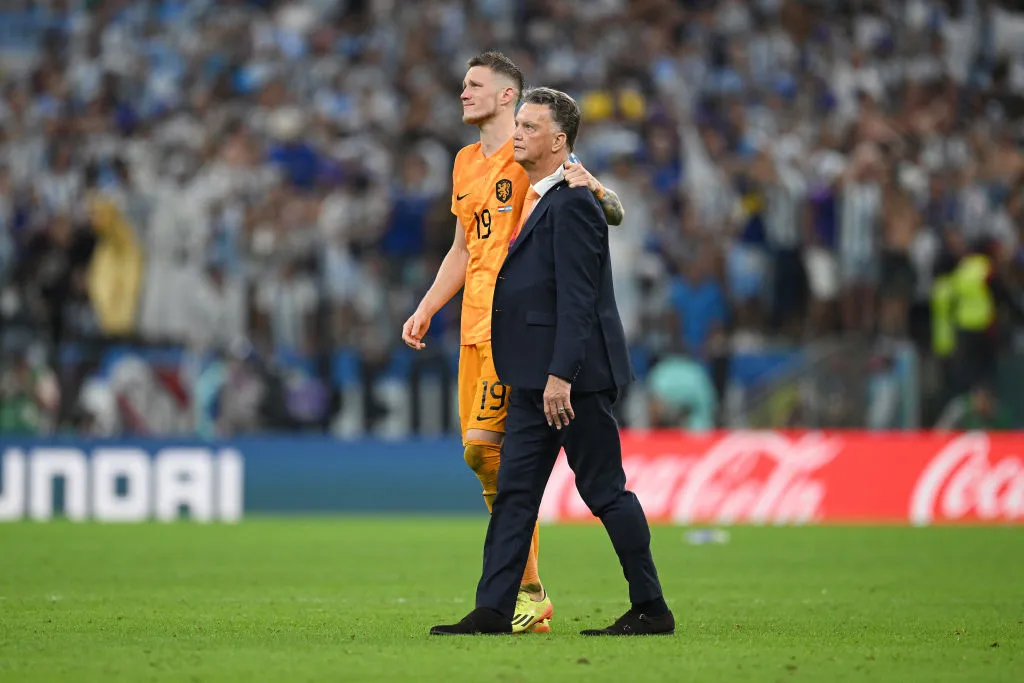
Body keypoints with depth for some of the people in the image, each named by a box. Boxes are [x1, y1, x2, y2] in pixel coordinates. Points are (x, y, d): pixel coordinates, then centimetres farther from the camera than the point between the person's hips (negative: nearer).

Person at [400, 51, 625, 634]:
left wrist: (589, 187, -33)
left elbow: (615, 215, -12)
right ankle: (523, 593, 13)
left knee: (485, 445, -17)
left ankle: (530, 592, -9)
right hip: (476, 323, 8)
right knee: (480, 450, 6)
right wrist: (426, 310, 21)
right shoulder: (467, 163, 20)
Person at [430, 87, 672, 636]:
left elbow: (576, 298, -20)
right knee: (514, 490, 6)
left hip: (574, 377, -10)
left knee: (605, 489, -4)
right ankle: (493, 609, 7)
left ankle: (651, 609, 3)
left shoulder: (571, 204, -14)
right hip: (534, 379, 10)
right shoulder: (539, 200, 16)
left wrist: (560, 376, -24)